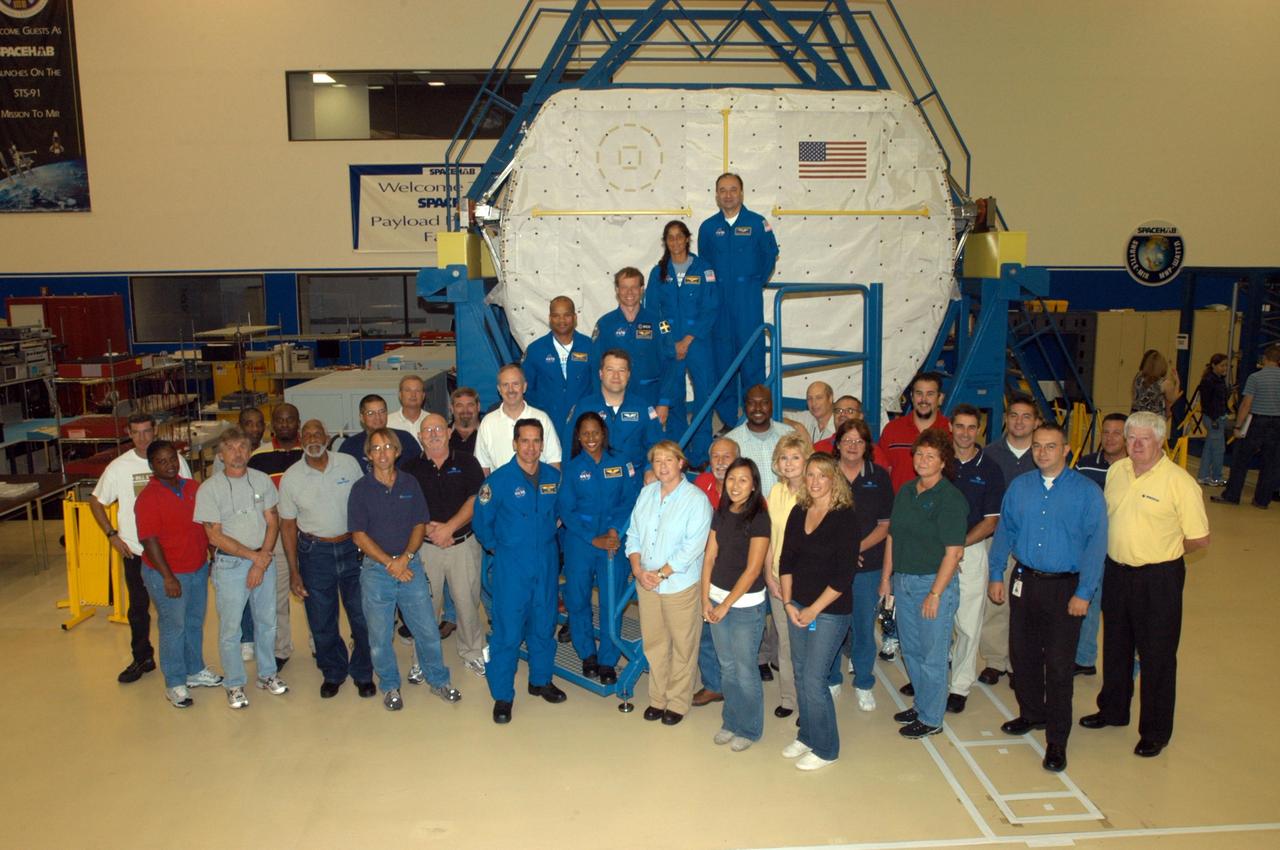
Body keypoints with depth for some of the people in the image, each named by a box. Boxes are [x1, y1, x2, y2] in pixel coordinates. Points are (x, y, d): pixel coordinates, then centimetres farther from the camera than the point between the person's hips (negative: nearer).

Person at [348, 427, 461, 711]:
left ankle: (437, 679, 25)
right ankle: (390, 686, 28)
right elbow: (359, 535, -5)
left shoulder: (410, 483, 4)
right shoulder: (361, 489, -3)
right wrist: (390, 563, -13)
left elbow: (420, 525, 4)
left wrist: (405, 558, -11)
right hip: (376, 569, -1)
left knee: (427, 629, 5)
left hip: (410, 564, 2)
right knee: (380, 636, 8)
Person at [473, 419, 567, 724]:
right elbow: (481, 520, -1)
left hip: (547, 562, 4)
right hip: (511, 565, -4)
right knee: (507, 630, -2)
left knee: (544, 624, 15)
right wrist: (497, 546, 6)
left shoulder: (554, 477, 0)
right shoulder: (499, 479, -11)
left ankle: (541, 680, 33)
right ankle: (502, 695, 11)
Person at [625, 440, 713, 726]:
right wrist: (637, 568, -7)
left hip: (680, 585, -5)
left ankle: (678, 703, 22)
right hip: (646, 583, 5)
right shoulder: (646, 493, 6)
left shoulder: (697, 500, -12)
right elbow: (633, 535, 8)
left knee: (682, 646, 6)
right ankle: (657, 698, 29)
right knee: (653, 643, 14)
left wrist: (661, 574, -16)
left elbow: (692, 548, -17)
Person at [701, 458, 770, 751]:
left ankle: (749, 729, 23)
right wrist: (706, 599, -2)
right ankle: (731, 722, 32)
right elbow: (710, 557, 5)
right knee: (727, 667, 16)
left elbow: (752, 570, -15)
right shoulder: (721, 514, 4)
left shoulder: (759, 519, -14)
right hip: (717, 600, 5)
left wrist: (726, 604, -13)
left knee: (745, 670, 5)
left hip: (746, 604, -5)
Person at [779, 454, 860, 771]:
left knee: (813, 678, -3)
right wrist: (789, 603, -1)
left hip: (830, 610, -6)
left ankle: (825, 748, 16)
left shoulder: (845, 517, -13)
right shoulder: (799, 512, 5)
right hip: (797, 606, 6)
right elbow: (786, 560, 7)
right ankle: (806, 735, 32)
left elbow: (844, 575, -14)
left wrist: (813, 610, -12)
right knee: (800, 674, 13)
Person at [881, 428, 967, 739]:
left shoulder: (951, 499, -12)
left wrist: (935, 594, -17)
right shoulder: (905, 492, 8)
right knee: (911, 650, 17)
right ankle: (921, 705, 35)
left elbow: (953, 552, -15)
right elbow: (893, 537, 14)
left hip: (934, 583, -7)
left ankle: (931, 719, 19)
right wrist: (886, 577, 11)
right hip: (903, 582, 7)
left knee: (932, 655, 4)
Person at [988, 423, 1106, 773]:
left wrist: (1083, 593, -14)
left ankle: (1056, 740, 13)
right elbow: (1004, 532, 9)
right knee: (1023, 653, 15)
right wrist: (996, 576, 6)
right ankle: (1031, 714, 36)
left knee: (1059, 665, 0)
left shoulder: (1087, 492, -9)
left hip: (1064, 588, -4)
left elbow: (1095, 544, -11)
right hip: (1024, 581, 4)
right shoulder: (1019, 487, 4)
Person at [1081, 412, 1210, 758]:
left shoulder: (1180, 482, -16)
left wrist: (1163, 551, -1)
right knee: (1115, 647, 20)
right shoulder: (1116, 471, 2)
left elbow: (1200, 538, -11)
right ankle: (1113, 710, 39)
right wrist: (1122, 549, 6)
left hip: (1158, 579, -6)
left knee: (1157, 656, 6)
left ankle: (1155, 732, 22)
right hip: (1116, 572, 6)